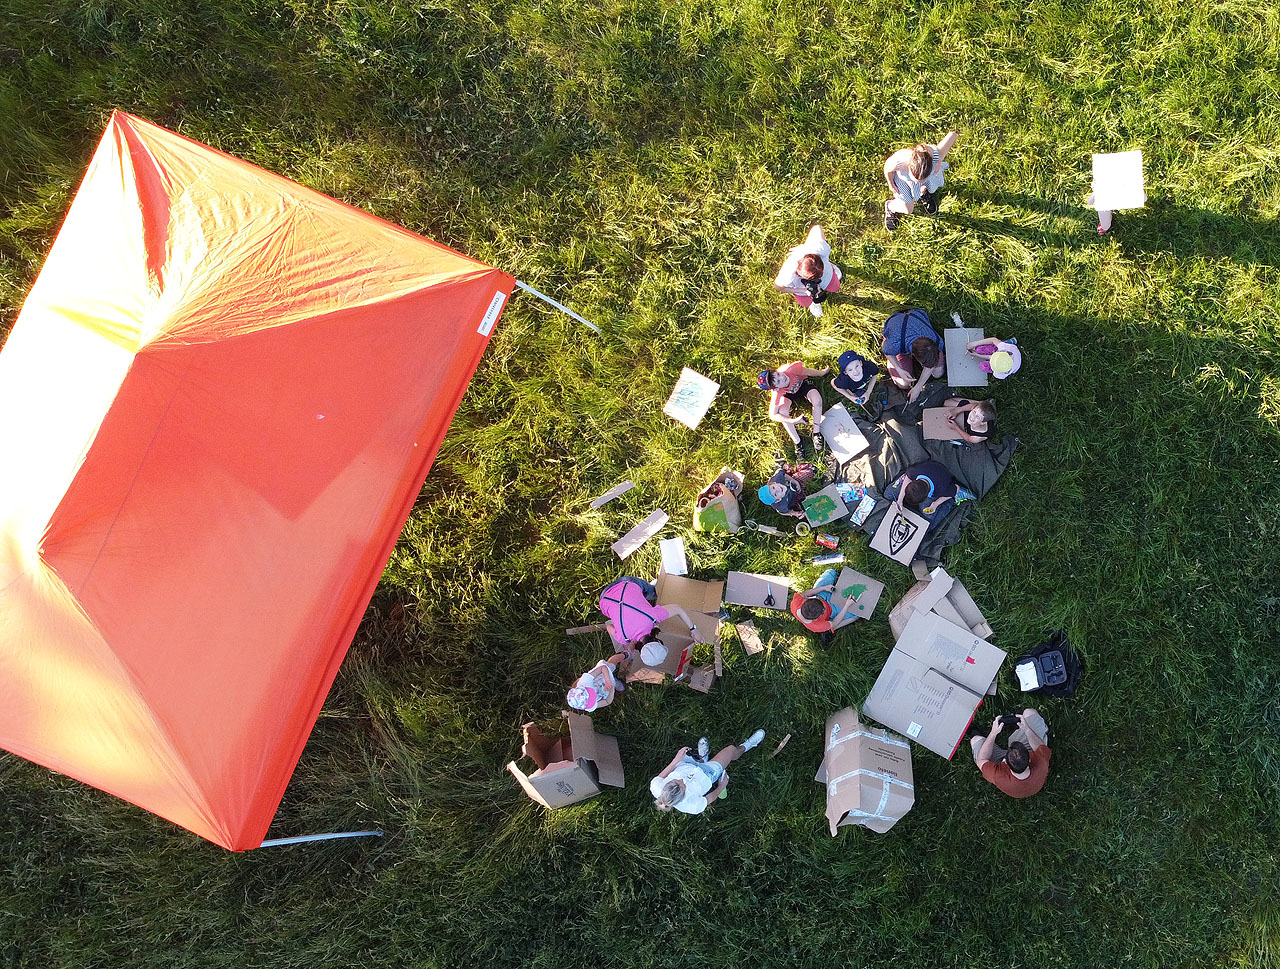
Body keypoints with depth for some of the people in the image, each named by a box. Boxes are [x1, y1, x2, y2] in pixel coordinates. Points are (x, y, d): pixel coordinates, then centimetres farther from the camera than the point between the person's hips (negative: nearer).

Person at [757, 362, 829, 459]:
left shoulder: (791, 369, -41)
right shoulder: (777, 393, -40)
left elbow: (808, 372, -20)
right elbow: (772, 415, -34)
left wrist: (822, 372, -1)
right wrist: (794, 421, -41)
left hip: (801, 382, 1)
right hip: (787, 393, -1)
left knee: (817, 400, -25)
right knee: (782, 411, -27)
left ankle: (816, 433, -9)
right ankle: (797, 443, -13)